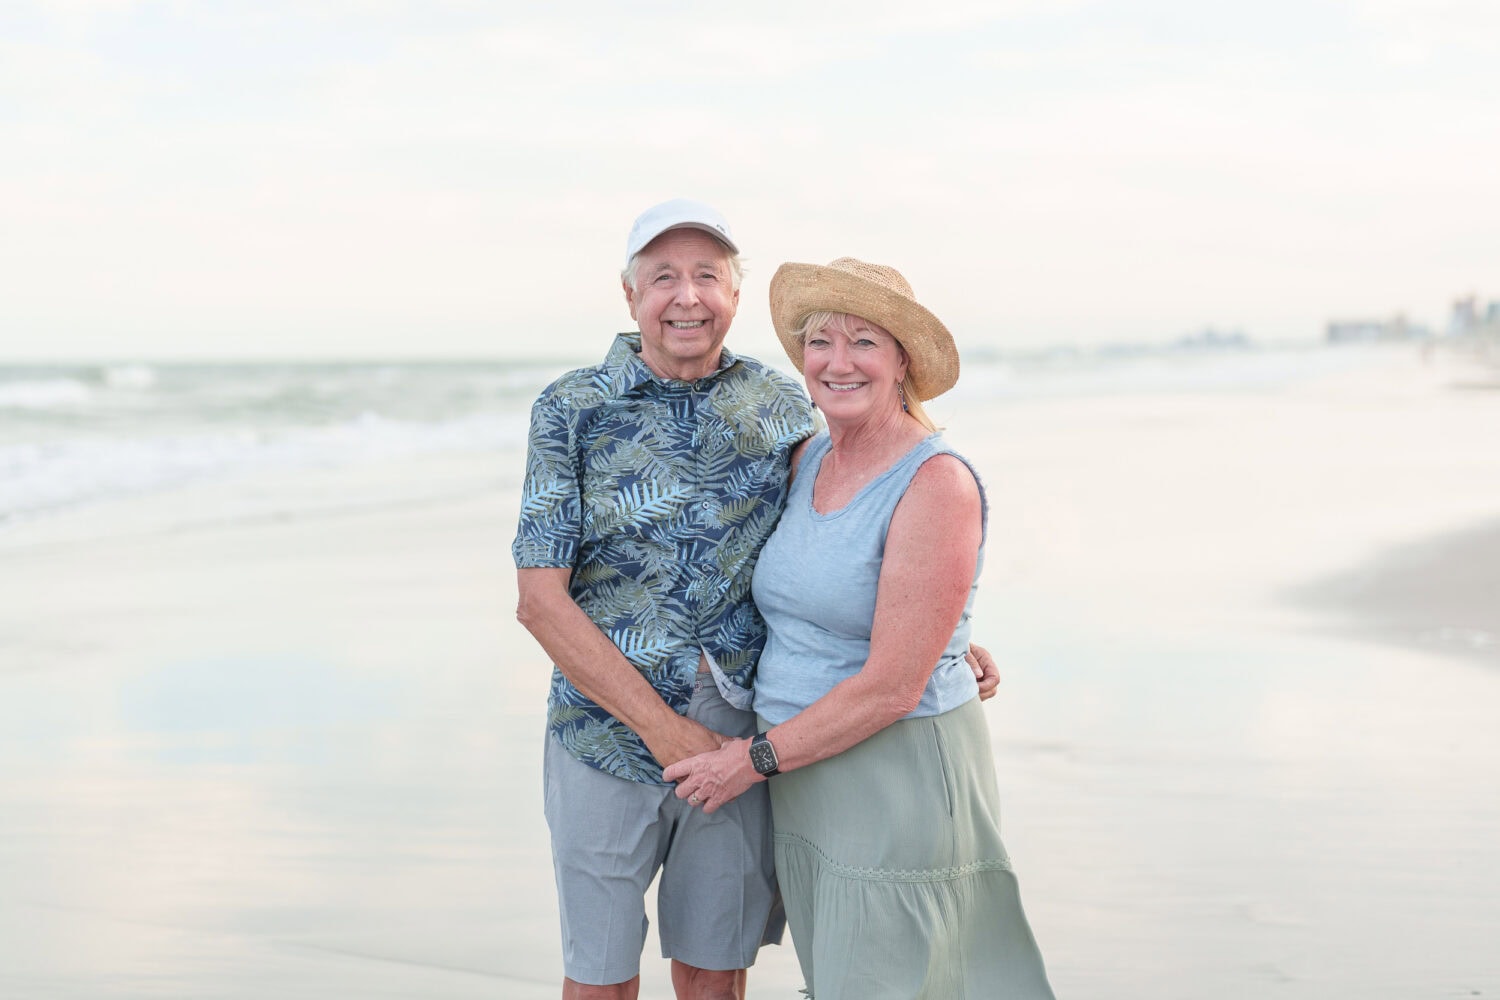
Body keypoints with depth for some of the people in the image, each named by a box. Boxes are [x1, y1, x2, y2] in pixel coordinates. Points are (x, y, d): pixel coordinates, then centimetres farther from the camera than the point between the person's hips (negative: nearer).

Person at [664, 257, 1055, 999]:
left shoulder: (937, 483, -18)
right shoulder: (810, 460, 6)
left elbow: (892, 687, -20)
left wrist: (755, 758, -13)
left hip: (900, 781, -8)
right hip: (802, 784, 8)